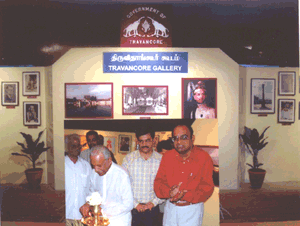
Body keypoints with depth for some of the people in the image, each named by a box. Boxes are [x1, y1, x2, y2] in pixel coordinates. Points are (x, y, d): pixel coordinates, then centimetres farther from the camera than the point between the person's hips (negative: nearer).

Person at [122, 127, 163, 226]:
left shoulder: (161, 160, -1)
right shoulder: (129, 158, -2)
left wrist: (154, 202, -7)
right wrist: (135, 204, -7)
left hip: (152, 208, 0)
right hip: (132, 208, 0)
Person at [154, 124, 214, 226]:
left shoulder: (204, 158, -10)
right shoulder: (167, 157, 0)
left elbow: (207, 188, -13)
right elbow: (158, 182, -1)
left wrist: (185, 196, -26)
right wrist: (169, 192, -22)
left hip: (192, 210, -3)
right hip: (170, 208, 3)